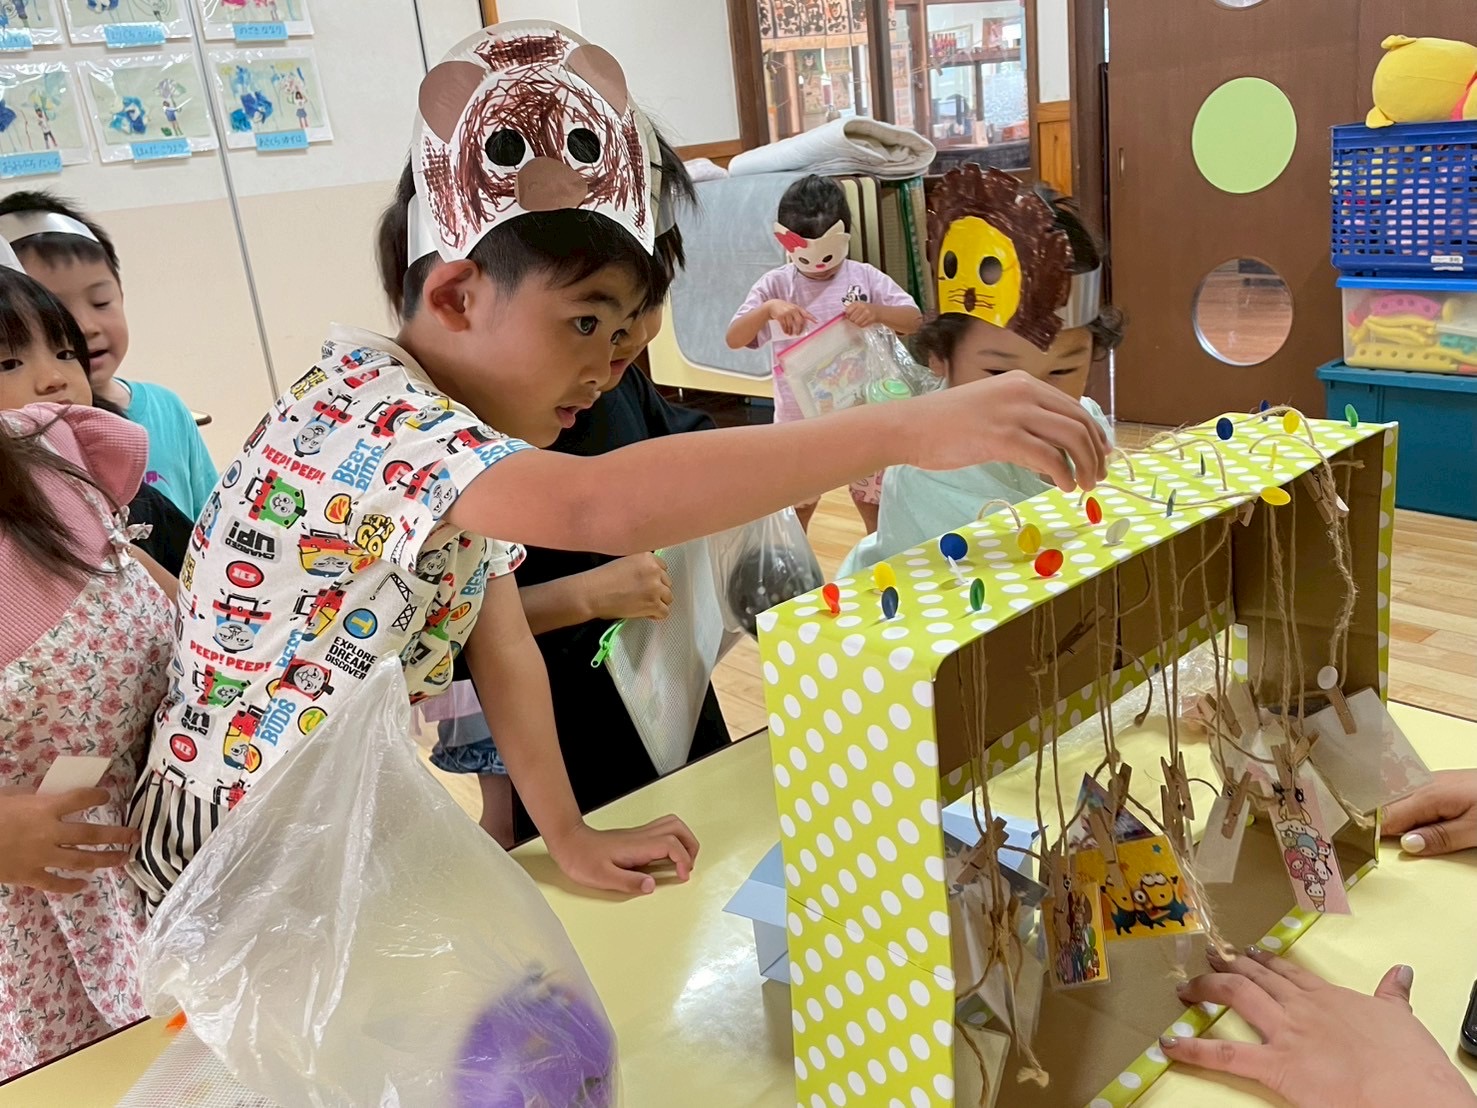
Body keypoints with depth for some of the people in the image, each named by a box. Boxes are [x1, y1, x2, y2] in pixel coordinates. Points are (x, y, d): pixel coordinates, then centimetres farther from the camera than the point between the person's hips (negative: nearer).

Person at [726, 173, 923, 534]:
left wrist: (877, 312, -26)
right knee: (794, 510, 15)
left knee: (873, 503, 17)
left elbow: (914, 320, -6)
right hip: (799, 421, 0)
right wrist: (768, 309, -30)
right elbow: (734, 339, -12)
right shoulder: (775, 285, -6)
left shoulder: (864, 278, -5)